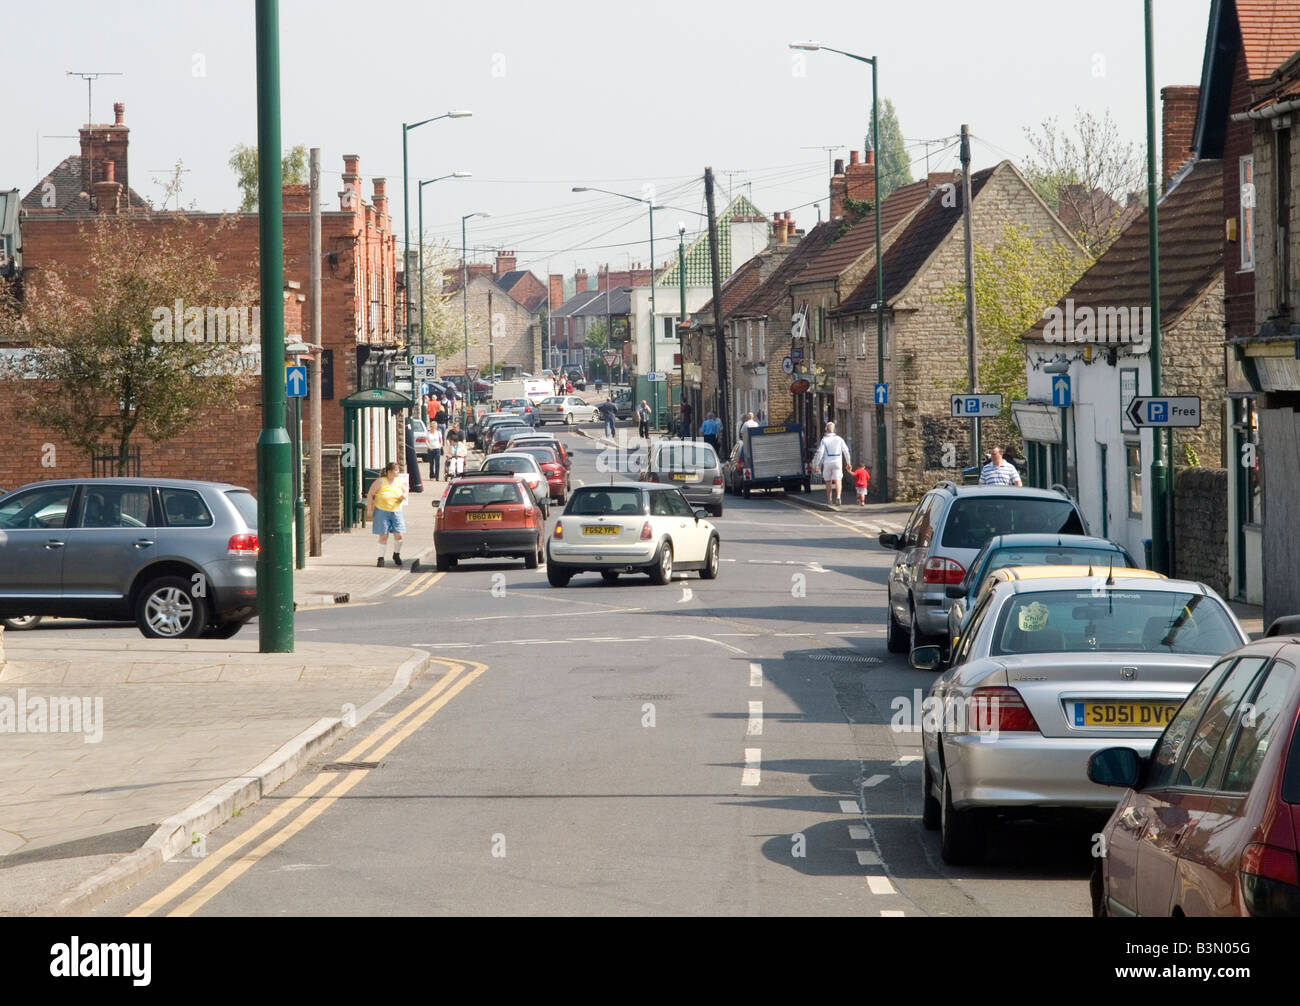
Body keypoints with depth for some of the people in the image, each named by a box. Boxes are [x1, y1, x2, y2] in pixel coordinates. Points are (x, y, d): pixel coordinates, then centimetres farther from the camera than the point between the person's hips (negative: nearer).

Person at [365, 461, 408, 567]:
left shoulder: (398, 482, 5)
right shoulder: (380, 482, -8)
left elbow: (405, 491, 21)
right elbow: (370, 495, -4)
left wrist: (404, 496, -3)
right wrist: (369, 509, -7)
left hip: (396, 512, 3)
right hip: (382, 511, -3)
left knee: (398, 535, -3)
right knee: (383, 535, -2)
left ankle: (396, 555, 21)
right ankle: (381, 558, 9)